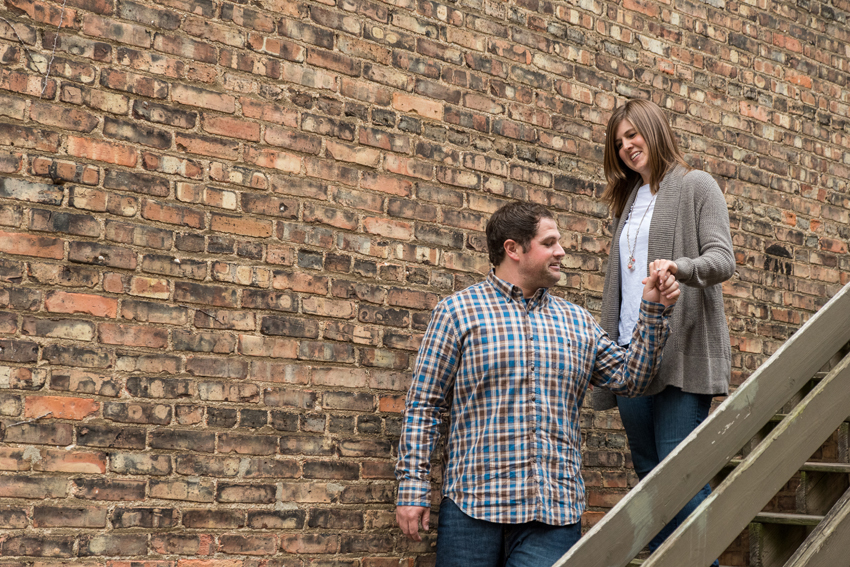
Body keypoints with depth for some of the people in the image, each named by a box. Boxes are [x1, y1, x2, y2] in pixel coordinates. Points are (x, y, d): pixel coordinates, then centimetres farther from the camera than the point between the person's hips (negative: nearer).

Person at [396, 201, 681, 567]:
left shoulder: (577, 321, 17)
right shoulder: (457, 311, 3)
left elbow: (630, 378, 16)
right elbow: (423, 405, 1)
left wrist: (653, 311, 7)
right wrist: (412, 488, -5)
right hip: (474, 506, -3)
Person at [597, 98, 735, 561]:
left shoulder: (695, 185, 4)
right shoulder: (628, 201, 23)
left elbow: (723, 259, -8)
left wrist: (680, 267, -28)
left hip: (681, 350, -7)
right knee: (649, 474, 6)